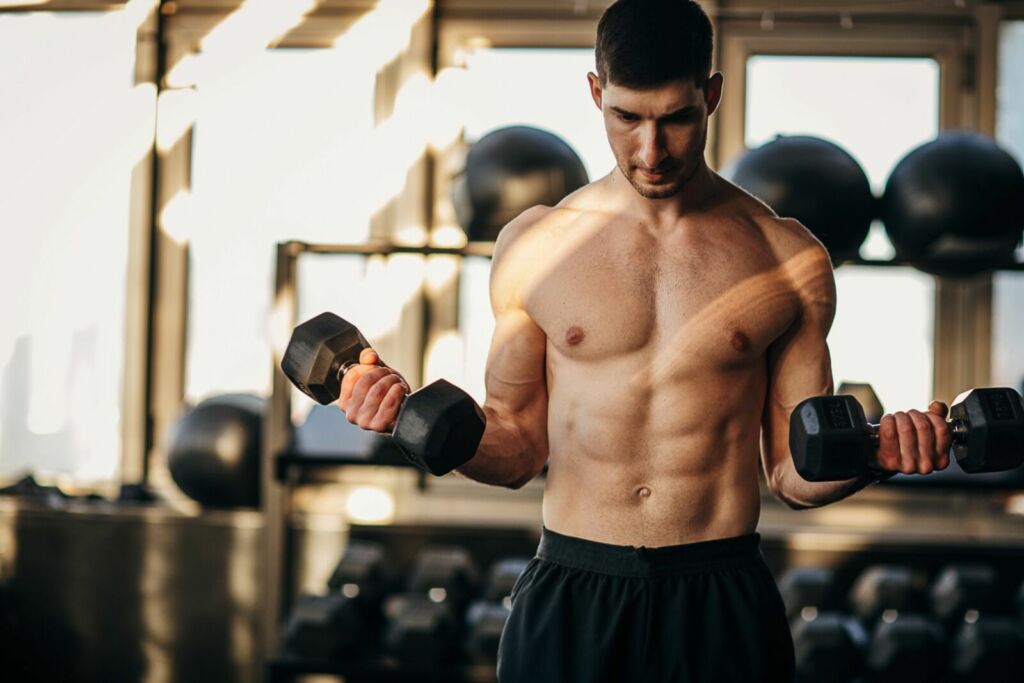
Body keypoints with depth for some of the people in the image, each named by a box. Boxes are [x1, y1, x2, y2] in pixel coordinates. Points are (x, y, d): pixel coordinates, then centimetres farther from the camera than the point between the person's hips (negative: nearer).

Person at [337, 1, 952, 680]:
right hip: (569, 599, 0)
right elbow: (518, 448, 8)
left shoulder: (789, 260, 2)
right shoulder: (534, 247, 3)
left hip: (724, 607, 0)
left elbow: (796, 472, 5)